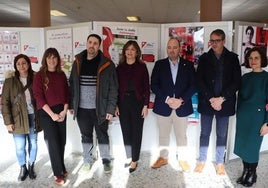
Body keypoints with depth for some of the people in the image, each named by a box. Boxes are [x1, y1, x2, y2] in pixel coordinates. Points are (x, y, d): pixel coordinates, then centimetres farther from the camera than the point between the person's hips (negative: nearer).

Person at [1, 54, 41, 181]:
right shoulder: (10, 81, -4)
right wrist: (8, 121, -9)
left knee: (33, 143, 12)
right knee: (20, 146, 5)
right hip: (18, 118, -1)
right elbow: (5, 102, -4)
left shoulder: (35, 79, 0)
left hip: (33, 117, 1)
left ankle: (31, 166, 33)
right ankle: (23, 168, 28)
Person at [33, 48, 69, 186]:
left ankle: (61, 167, 27)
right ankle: (58, 173, 12)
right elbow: (38, 97, -10)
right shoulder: (39, 75, -5)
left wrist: (64, 110, -5)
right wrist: (52, 114, -13)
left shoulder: (61, 74, 7)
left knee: (62, 141, 8)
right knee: (53, 142, -1)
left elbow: (66, 93, 7)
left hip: (61, 111, 4)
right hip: (46, 113, -4)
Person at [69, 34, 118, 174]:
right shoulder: (78, 63, 4)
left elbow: (113, 88, -8)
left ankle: (106, 161, 30)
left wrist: (110, 109, -12)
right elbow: (72, 85, 8)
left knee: (102, 136, 11)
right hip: (82, 108, 3)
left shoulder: (107, 64, -7)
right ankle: (87, 160, 34)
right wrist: (72, 105, 6)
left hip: (100, 108, -3)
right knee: (86, 136, 16)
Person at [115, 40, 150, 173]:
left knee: (136, 132, 5)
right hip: (123, 102, 2)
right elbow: (117, 87, 5)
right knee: (126, 132, 10)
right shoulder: (120, 67, 5)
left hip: (137, 102, -2)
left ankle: (134, 160, 19)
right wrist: (115, 105, 2)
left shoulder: (142, 67, -1)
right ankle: (129, 157, 28)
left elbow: (146, 87, -2)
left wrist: (145, 105, -6)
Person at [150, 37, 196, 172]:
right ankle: (163, 157, 30)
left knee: (181, 136, 10)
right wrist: (167, 99, -14)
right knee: (163, 135, 13)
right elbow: (154, 85, -3)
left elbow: (193, 86, -1)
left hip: (182, 107, 0)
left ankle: (183, 159, 27)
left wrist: (181, 100, -14)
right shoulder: (159, 64, 3)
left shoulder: (188, 65, 3)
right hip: (163, 107, 1)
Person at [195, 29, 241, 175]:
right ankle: (202, 161, 24)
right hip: (206, 102, 0)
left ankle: (220, 162, 26)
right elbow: (199, 81, -3)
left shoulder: (232, 58, 2)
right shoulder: (204, 58, 3)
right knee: (204, 133, 9)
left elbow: (236, 82, -4)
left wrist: (221, 99, -13)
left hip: (224, 103, 0)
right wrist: (211, 99, -12)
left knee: (222, 135, 10)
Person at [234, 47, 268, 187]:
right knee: (242, 145, 10)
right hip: (242, 116, 5)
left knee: (252, 146, 4)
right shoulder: (245, 77, 7)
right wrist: (239, 115, 10)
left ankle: (252, 174, 26)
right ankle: (245, 171, 29)